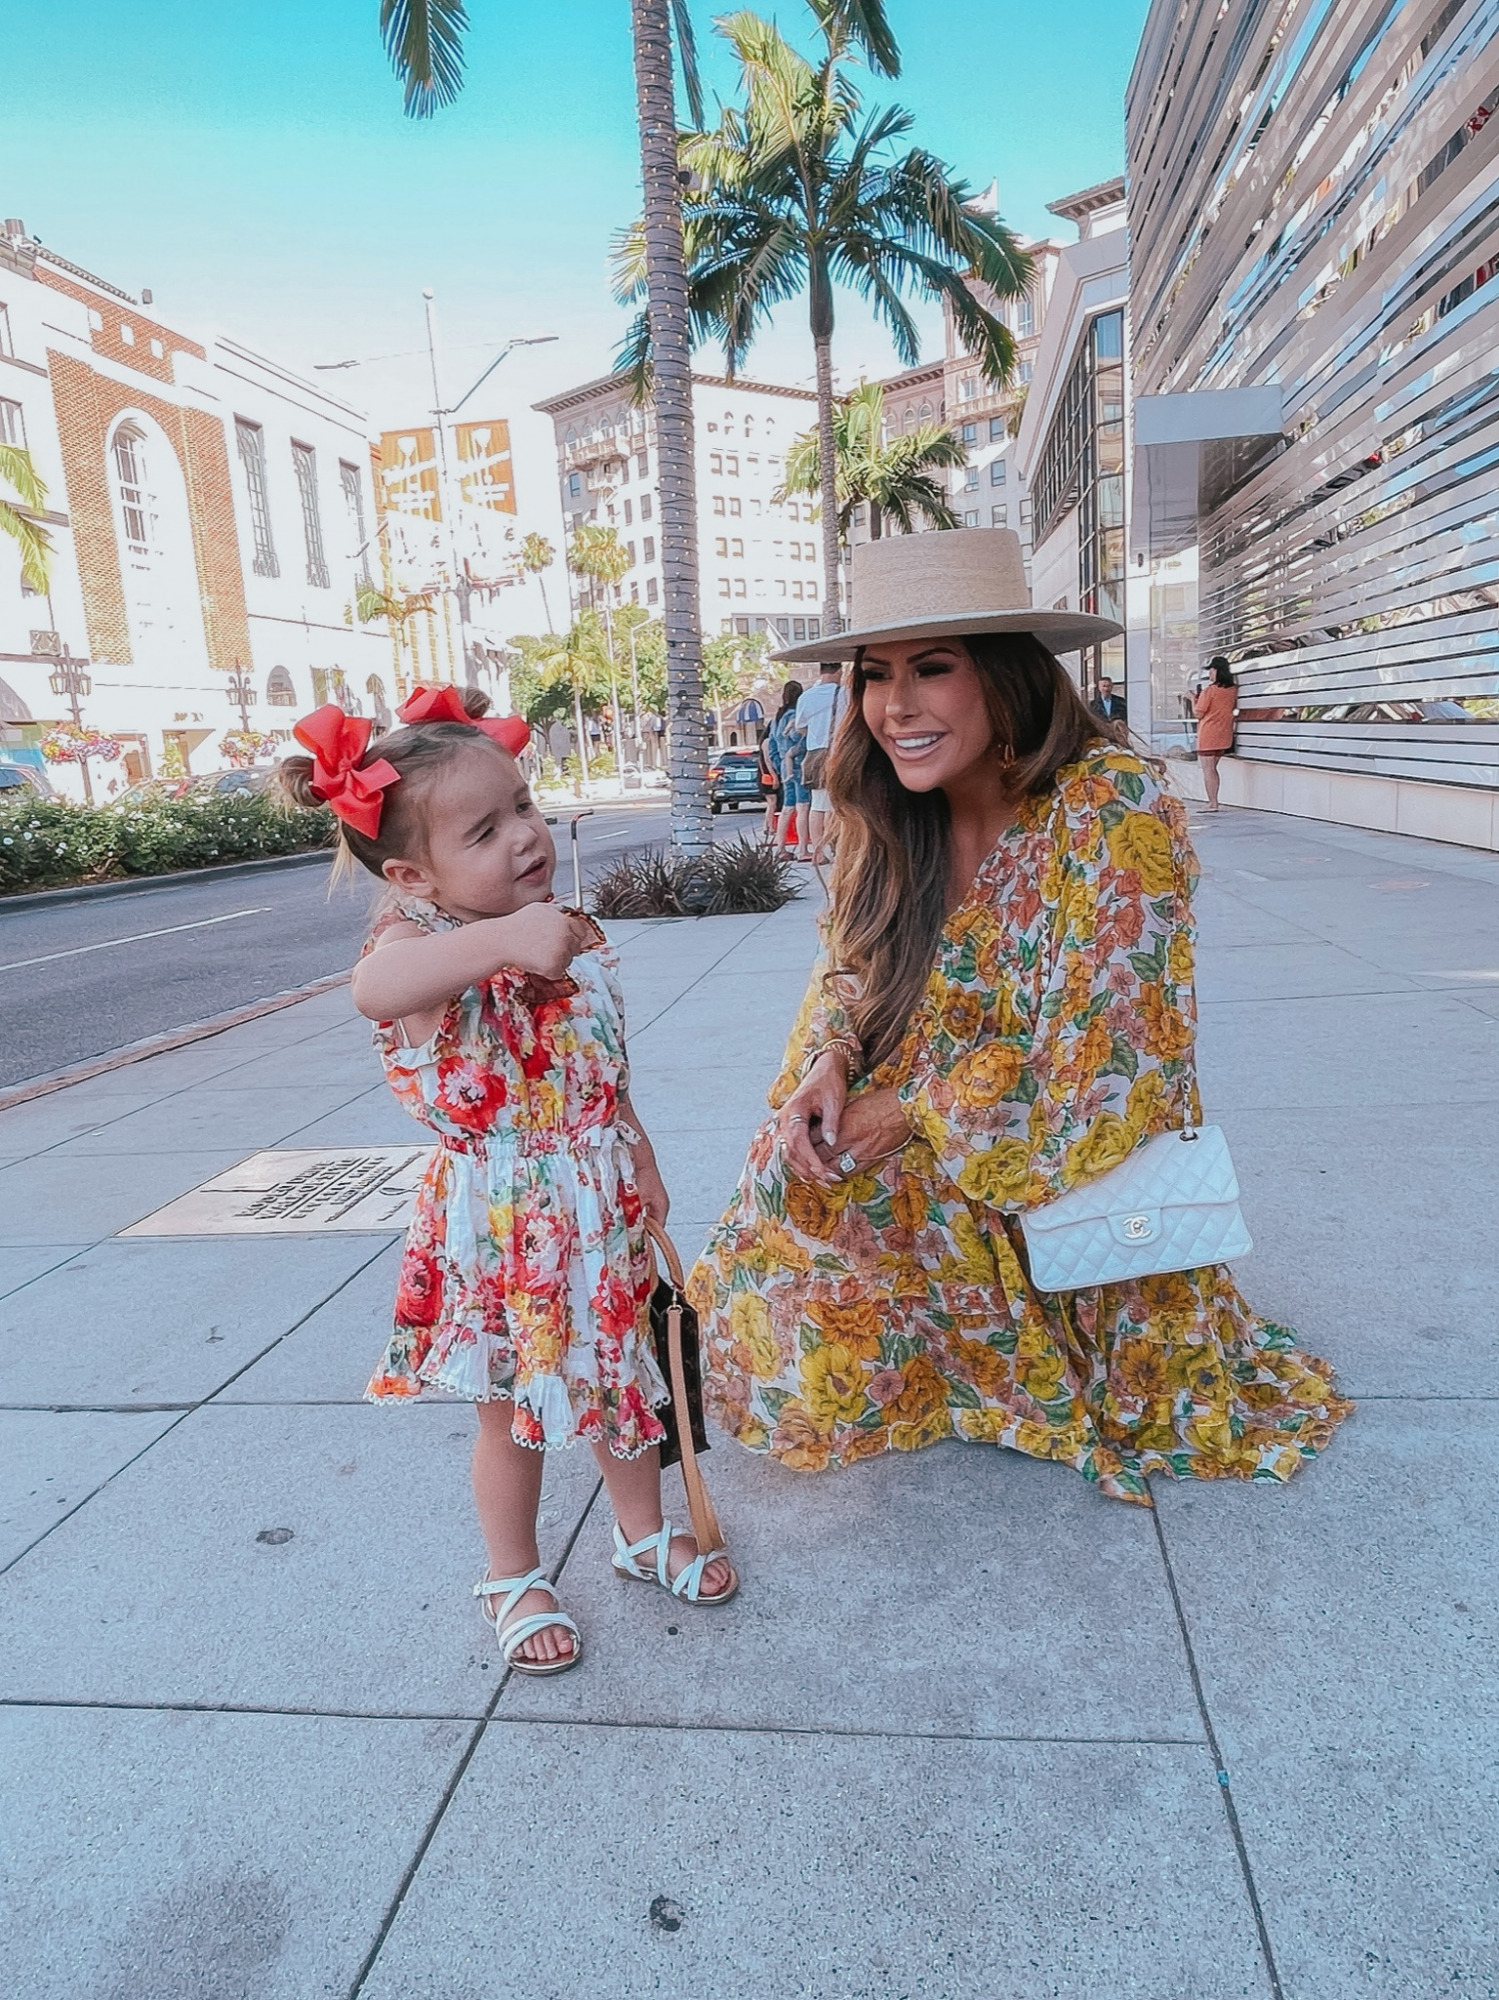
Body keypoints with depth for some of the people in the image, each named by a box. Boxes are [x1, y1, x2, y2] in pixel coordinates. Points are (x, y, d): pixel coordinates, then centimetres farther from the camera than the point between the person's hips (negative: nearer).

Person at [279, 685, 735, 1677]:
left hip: (601, 1203, 5)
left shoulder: (573, 935, -1)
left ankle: (646, 1532, 46)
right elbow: (376, 990, -45)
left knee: (621, 1375, 21)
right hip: (499, 1218, -5)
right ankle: (514, 1578, 38)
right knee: (513, 1408, 13)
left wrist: (643, 1166, 12)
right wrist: (499, 938, -57)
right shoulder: (419, 934, -19)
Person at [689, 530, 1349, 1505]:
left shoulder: (1112, 808, -24)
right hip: (924, 1165, 5)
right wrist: (830, 1056, -15)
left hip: (1072, 1168, -5)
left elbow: (1100, 1059, -24)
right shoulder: (890, 816, -5)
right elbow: (855, 965, 6)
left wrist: (913, 1108, -17)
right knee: (790, 1180, -11)